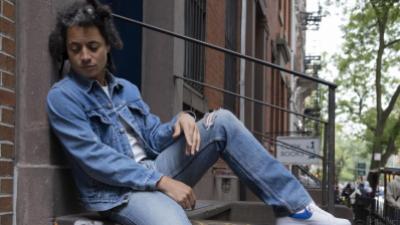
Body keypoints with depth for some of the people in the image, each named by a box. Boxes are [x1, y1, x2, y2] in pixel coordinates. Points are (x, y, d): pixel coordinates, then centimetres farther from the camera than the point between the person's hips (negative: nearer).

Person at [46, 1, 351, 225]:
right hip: (118, 193, -7)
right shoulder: (63, 97, -6)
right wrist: (162, 182, -21)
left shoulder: (127, 89, 17)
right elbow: (95, 160, -16)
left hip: (155, 173, 7)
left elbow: (153, 139, 11)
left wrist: (180, 120, -13)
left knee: (221, 121, -10)